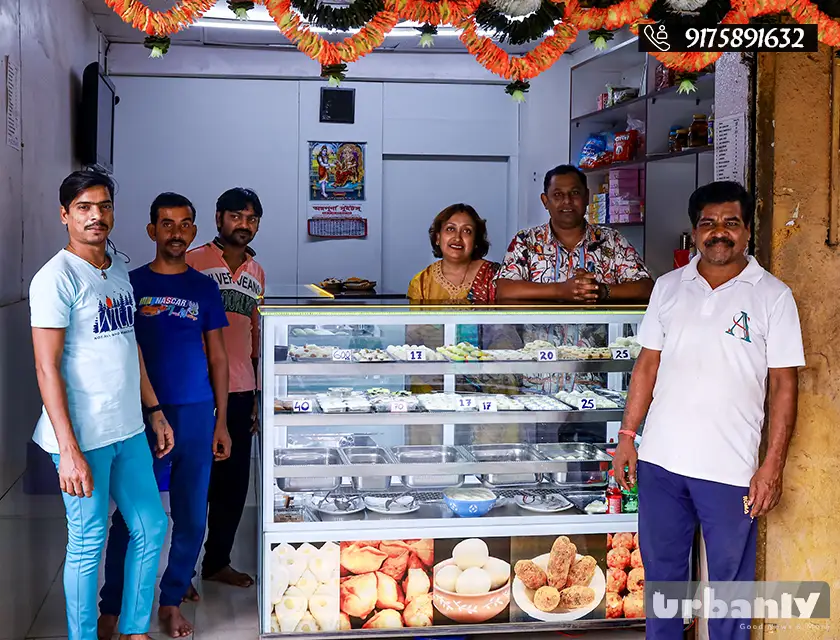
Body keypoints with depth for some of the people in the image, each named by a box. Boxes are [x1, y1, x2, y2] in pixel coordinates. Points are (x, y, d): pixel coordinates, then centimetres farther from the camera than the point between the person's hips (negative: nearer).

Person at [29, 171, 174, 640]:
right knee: (89, 543, 4)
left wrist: (155, 411, 18)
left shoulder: (119, 271, 11)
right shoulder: (57, 278, -13)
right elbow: (47, 369, -17)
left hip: (129, 430, 8)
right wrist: (69, 451, -21)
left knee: (152, 528, 14)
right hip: (84, 437, -8)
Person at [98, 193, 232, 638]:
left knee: (192, 517, 6)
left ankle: (172, 601, 22)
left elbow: (217, 357, 10)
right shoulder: (130, 284, 3)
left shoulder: (205, 287, 8)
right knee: (131, 516, 1)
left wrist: (221, 422, 6)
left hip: (197, 414, 2)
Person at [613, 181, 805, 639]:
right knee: (661, 571, 16)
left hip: (731, 468, -3)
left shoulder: (773, 297, -3)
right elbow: (647, 365, 11)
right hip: (660, 461, 3)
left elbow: (783, 386, -4)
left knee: (730, 581, 8)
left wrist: (773, 465, -9)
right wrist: (627, 436, 7)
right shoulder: (669, 288, 7)